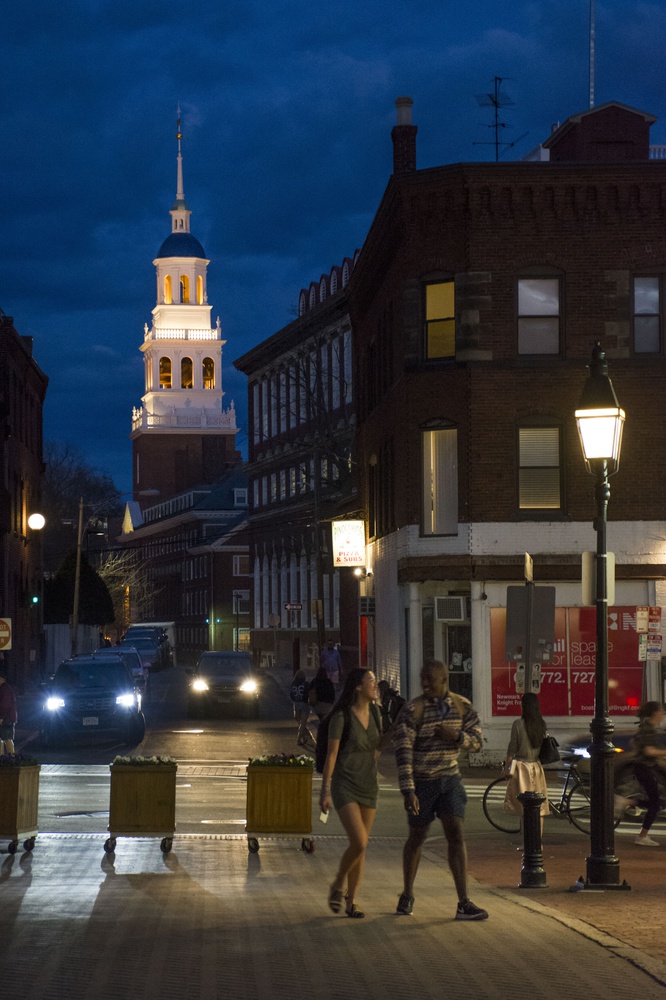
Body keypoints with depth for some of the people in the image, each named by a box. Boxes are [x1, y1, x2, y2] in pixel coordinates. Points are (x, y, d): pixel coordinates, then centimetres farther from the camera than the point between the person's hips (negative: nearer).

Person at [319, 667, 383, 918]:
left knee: (361, 847, 5)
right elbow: (331, 754, -11)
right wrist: (325, 792, -12)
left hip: (369, 786, 6)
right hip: (344, 786, -6)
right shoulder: (341, 716, -13)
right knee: (359, 843, -17)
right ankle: (338, 885, 7)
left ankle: (351, 901, 15)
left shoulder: (374, 714, 6)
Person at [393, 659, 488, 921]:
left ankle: (464, 904, -12)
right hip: (421, 782, -2)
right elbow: (403, 752, -19)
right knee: (417, 838, 10)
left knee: (456, 835, -10)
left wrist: (457, 736, -18)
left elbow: (477, 740, 4)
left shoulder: (462, 706, -2)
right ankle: (407, 895, 31)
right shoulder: (412, 710, -15)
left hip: (450, 779, 2)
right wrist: (408, 791, -26)